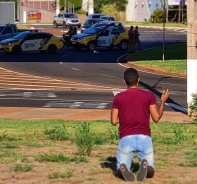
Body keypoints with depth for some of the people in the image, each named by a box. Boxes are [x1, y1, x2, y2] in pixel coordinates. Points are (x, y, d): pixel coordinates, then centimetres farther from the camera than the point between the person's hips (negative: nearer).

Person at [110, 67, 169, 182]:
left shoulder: (118, 97, 5)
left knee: (120, 172, 9)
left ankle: (123, 169, -32)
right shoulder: (149, 95, 3)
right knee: (150, 172, 9)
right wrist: (163, 101, 18)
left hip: (126, 138, 0)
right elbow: (156, 118, 3)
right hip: (144, 138, 0)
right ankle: (145, 166, -31)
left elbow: (114, 121, 7)